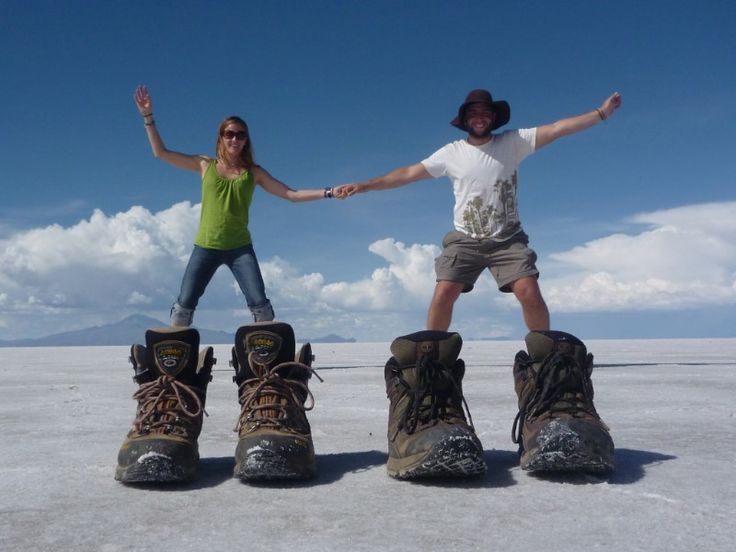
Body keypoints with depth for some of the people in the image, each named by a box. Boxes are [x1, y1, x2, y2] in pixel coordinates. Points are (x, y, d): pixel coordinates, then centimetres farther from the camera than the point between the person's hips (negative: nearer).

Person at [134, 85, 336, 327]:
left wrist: (328, 192, -7)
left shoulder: (254, 172, 5)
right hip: (206, 247, 0)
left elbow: (291, 194, 2)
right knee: (185, 304, 2)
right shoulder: (205, 165, 6)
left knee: (259, 303, -8)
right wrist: (148, 116, 0)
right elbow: (161, 153, 7)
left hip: (240, 248, 0)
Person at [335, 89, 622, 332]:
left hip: (508, 239, 0)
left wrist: (602, 112, -12)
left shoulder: (513, 142, 0)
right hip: (465, 240, 1)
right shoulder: (451, 153, 1)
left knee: (530, 294, -14)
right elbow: (408, 173, 1)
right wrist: (362, 186, -3)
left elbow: (558, 128, -5)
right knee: (442, 296, -12)